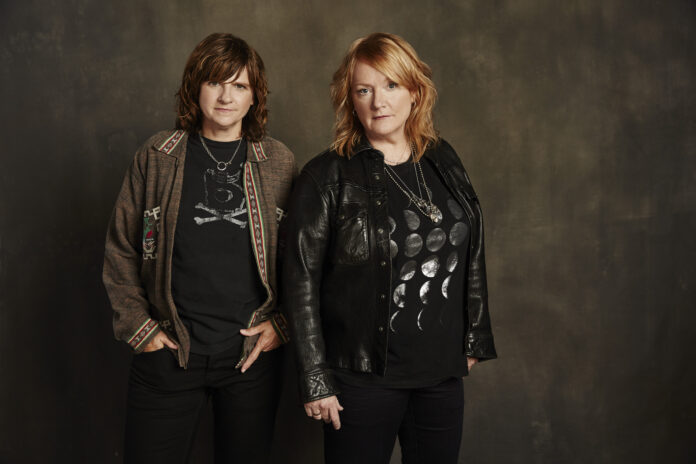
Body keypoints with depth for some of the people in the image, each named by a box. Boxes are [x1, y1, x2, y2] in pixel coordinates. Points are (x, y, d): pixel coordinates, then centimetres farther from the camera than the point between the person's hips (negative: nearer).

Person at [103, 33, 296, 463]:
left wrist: (281, 323, -3)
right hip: (168, 351, 0)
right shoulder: (157, 157, 1)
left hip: (253, 352, 1)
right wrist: (137, 326, -1)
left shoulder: (278, 161, 3)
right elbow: (120, 250, 5)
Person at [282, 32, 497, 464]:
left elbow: (471, 254, 13)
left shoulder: (443, 161, 5)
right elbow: (302, 281, -8)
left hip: (444, 373, 4)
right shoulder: (327, 177, -8)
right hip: (363, 380, -4)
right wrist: (316, 380, -9)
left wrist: (475, 338, 12)